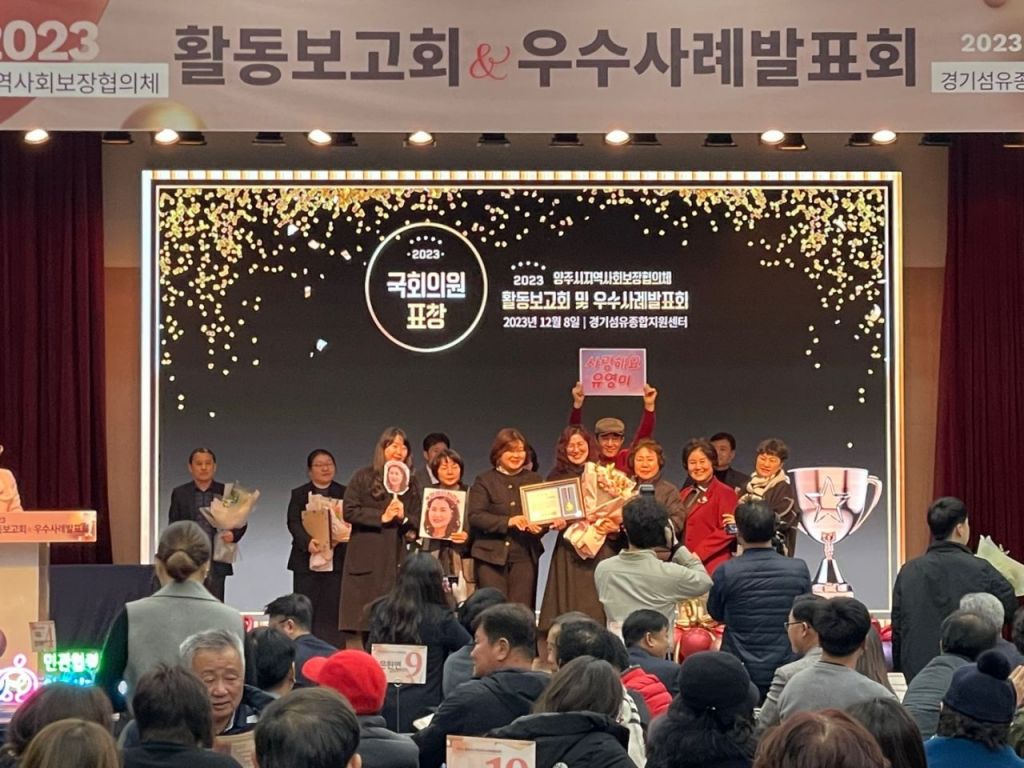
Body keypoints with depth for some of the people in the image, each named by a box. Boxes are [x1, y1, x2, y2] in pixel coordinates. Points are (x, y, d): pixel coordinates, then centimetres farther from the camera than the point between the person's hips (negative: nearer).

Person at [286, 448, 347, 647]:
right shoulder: (299, 494, 11)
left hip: (336, 561, 0)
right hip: (306, 561, 0)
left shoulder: (345, 494, 12)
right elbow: (293, 523, -2)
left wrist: (340, 538, -18)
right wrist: (308, 541, -20)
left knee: (331, 614, -3)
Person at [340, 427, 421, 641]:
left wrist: (403, 517, -9)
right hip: (365, 559, -3)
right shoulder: (363, 477, 5)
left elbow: (417, 524, 12)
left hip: (395, 561, 3)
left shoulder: (411, 485, 14)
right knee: (360, 622, -5)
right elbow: (349, 511, -4)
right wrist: (381, 517, -10)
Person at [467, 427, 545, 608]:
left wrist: (539, 525, -13)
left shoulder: (534, 479, 14)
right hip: (491, 555, -2)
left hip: (524, 555, 2)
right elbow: (475, 516, -7)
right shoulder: (485, 481, 4)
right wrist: (508, 522, -20)